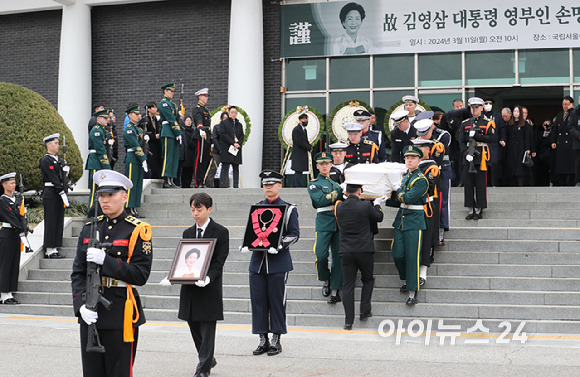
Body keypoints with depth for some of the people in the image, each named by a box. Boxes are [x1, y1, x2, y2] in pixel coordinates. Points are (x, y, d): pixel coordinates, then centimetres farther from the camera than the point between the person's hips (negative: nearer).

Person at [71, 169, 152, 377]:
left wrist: (105, 260, -19)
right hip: (90, 314, 5)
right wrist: (81, 305, -8)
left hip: (120, 314, -5)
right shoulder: (89, 229, 9)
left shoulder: (137, 230, -5)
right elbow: (77, 273, 8)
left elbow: (141, 275, -11)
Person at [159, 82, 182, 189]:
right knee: (168, 156, -10)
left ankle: (171, 181, 9)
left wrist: (179, 133, 11)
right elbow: (171, 120, -13)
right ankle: (166, 181, -11)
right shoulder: (163, 103, -7)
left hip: (174, 134, 9)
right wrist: (178, 133, -16)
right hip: (168, 133, -9)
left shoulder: (171, 103, 23)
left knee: (175, 157, 7)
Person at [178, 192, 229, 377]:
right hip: (189, 288, 6)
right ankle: (208, 359, 32)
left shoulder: (221, 232, -3)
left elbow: (219, 261, -9)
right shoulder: (188, 233, 13)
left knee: (207, 329, -2)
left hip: (210, 288, -6)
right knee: (194, 328, 13)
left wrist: (208, 278, -26)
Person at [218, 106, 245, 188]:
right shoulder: (223, 123, 4)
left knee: (236, 169, 2)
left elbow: (242, 136, 12)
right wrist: (233, 143, -13)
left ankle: (236, 186, 2)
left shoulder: (239, 125, 19)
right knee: (225, 167, -8)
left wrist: (238, 144, -8)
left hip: (237, 150, 5)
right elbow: (223, 135, -6)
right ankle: (222, 185, -11)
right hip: (226, 149, -4)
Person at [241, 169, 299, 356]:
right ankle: (263, 340, 12)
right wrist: (247, 245, -5)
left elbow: (294, 234, -3)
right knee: (258, 301, 3)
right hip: (258, 261, 4)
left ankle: (276, 341, 9)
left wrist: (279, 245, -20)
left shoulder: (288, 209, 1)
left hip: (278, 262, -4)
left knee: (277, 301, 0)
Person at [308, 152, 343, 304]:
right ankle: (325, 281, 13)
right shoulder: (314, 184, 6)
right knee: (321, 256, -14)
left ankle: (335, 290, 3)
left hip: (339, 222, 4)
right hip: (324, 223, -4)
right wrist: (340, 192, -11)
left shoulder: (336, 183, 22)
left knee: (338, 257, -1)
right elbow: (321, 200, -12)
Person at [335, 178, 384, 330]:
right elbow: (379, 217, 7)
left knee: (347, 285, 5)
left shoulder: (339, 207, -1)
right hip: (364, 250, -2)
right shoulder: (366, 206, -11)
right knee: (368, 280, 20)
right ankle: (365, 311, 14)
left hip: (346, 251, 2)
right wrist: (376, 204, 27)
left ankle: (348, 322, 4)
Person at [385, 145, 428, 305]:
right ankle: (407, 280, 27)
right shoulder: (404, 177, 14)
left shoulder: (421, 180, -10)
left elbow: (408, 198, -20)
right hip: (401, 219, 7)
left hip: (414, 221, -7)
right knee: (397, 254, 4)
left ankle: (413, 291, -1)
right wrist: (384, 200, 6)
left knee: (412, 256, -6)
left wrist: (397, 190, -4)